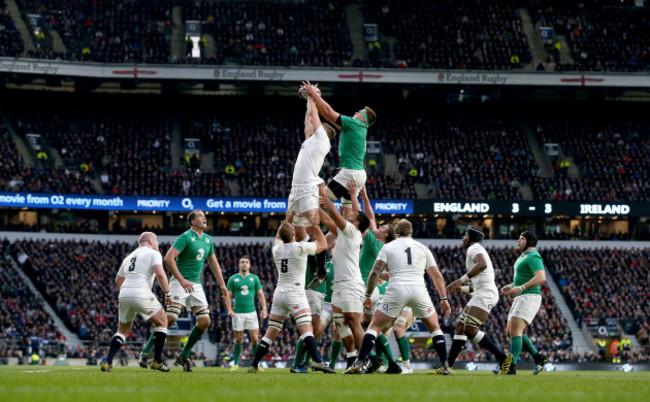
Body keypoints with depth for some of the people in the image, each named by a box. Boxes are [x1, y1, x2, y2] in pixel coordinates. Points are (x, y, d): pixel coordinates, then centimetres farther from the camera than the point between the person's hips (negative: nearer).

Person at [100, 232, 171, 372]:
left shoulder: (129, 257, 25)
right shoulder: (153, 253, 5)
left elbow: (118, 281, 27)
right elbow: (160, 274, -10)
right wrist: (168, 293, -2)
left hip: (124, 294, 6)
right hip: (141, 294, -6)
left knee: (123, 330, 19)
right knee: (162, 322, 12)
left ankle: (107, 362, 4)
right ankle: (157, 361, 8)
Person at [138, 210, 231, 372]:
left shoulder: (208, 240, 13)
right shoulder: (186, 237, -11)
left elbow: (213, 263, 24)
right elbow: (168, 258, -19)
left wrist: (222, 285, 20)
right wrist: (182, 280, -23)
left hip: (196, 285, 7)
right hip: (180, 283, -7)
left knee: (205, 321, -3)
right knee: (171, 318, -17)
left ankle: (184, 356, 9)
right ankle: (145, 353, -8)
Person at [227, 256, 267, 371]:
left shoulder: (254, 278, 8)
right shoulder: (233, 279, 4)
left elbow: (260, 295, 10)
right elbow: (228, 296, 5)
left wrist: (264, 309, -1)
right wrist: (229, 309, -9)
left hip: (251, 312, 1)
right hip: (238, 313, -1)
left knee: (255, 339, -5)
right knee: (238, 340, 2)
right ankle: (236, 364, 13)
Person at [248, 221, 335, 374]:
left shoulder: (276, 249, 9)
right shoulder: (300, 247, -7)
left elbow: (278, 238, 35)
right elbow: (323, 245, 8)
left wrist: (285, 224, 38)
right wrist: (316, 226, 17)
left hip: (279, 293, 6)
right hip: (295, 293, -6)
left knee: (271, 333, 10)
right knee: (306, 328, -18)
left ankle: (254, 365, 11)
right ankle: (317, 361, -34)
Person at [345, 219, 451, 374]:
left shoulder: (388, 247, 12)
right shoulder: (422, 248, 17)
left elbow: (375, 273, 2)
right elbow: (436, 275, 15)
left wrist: (368, 295, 7)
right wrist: (444, 299, 17)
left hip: (396, 291, -1)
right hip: (419, 290, 1)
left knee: (375, 326, 8)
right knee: (434, 327, 18)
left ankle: (361, 363, -6)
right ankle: (445, 366, 11)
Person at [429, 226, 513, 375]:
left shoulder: (474, 248, -3)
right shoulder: (476, 251, 28)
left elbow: (482, 265, -26)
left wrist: (462, 279, -27)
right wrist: (462, 289, 27)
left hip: (485, 295, -11)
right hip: (480, 295, 11)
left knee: (469, 329, -18)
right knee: (460, 327, 8)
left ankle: (502, 358, -15)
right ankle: (448, 367, 9)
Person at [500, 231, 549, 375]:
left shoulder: (533, 256, -12)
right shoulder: (523, 257, 20)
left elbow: (541, 277, -25)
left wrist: (521, 288, -28)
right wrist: (511, 286, 16)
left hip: (529, 297, -11)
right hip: (520, 298, 11)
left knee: (515, 331, -17)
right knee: (510, 332, 8)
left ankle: (511, 366, -22)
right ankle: (538, 357, 10)